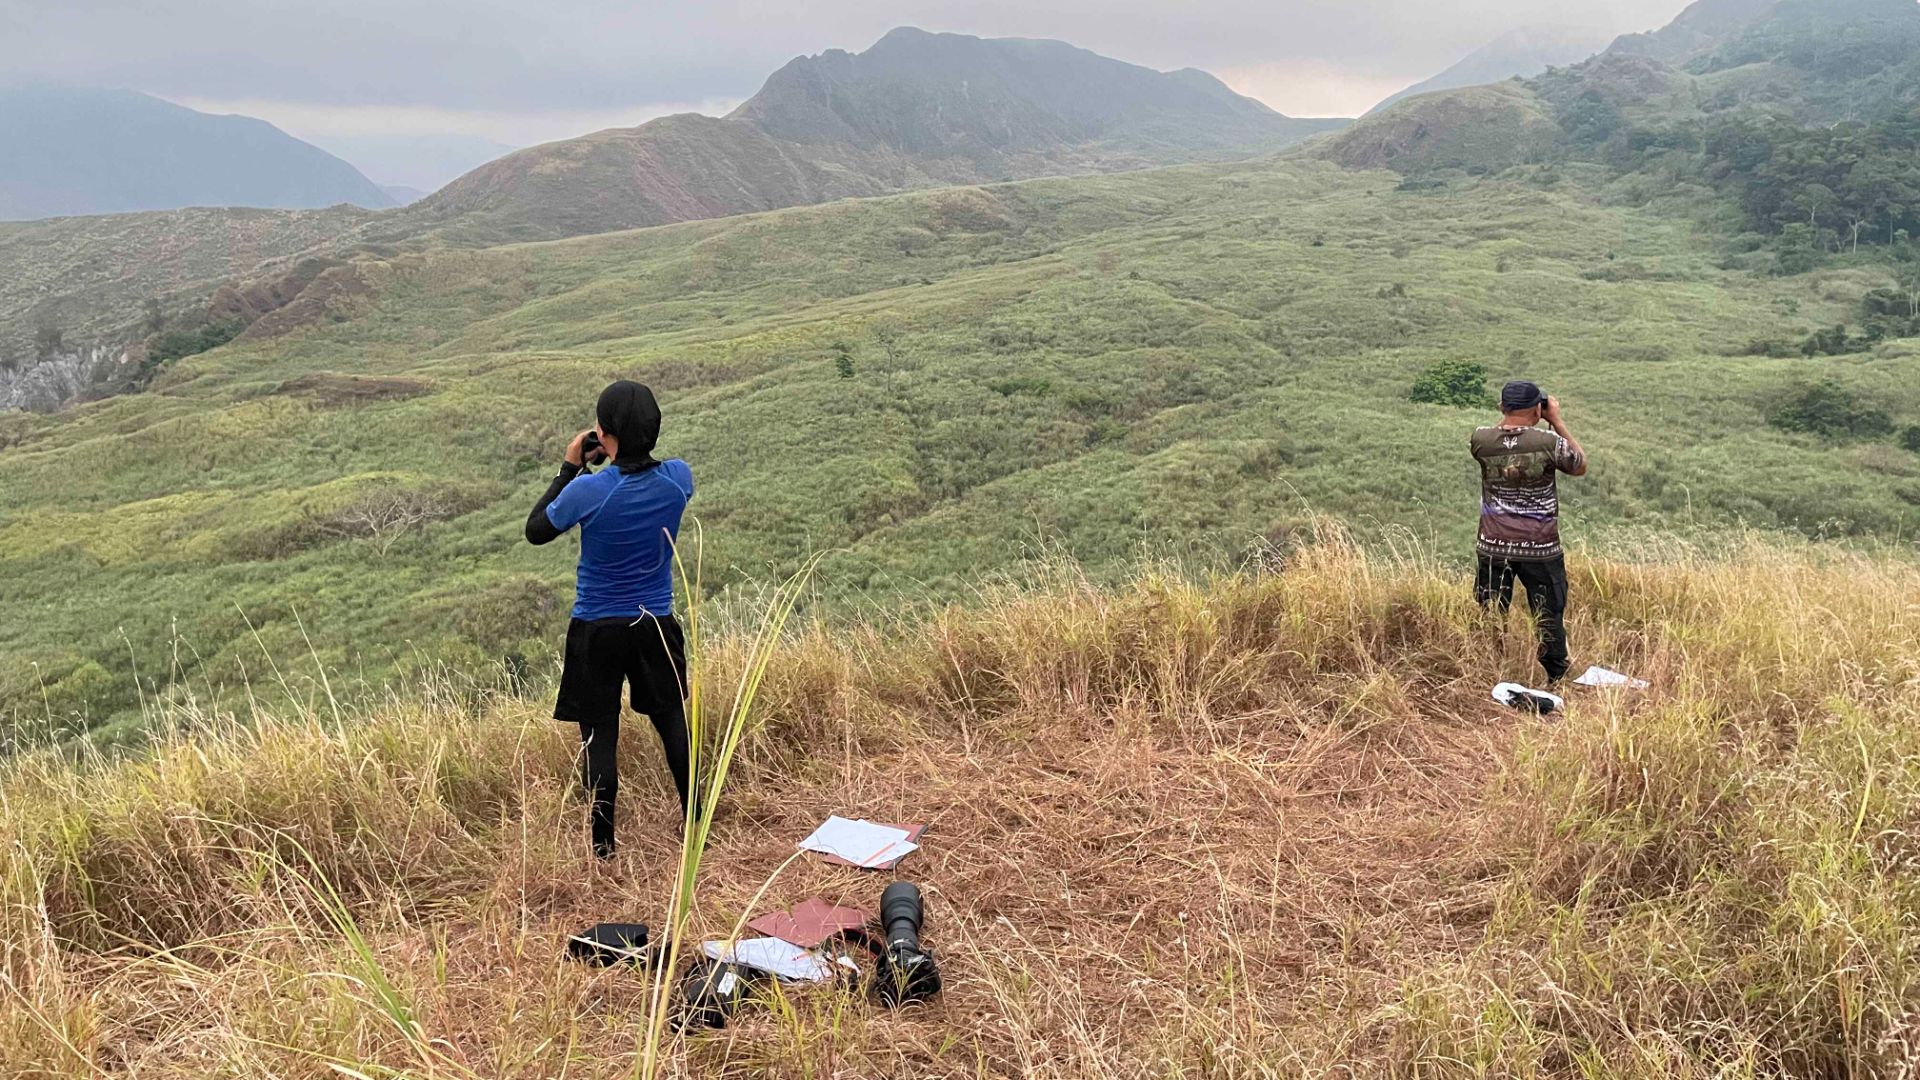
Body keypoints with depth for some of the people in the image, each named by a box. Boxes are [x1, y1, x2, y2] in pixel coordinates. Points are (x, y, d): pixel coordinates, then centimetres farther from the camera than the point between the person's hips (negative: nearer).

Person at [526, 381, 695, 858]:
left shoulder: (588, 490, -22)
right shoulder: (679, 477, -10)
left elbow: (536, 530, -5)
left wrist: (569, 467, -3)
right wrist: (606, 461, 2)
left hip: (598, 630, -4)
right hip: (657, 624, 4)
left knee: (598, 736, 7)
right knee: (672, 720, 20)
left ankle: (603, 846, 13)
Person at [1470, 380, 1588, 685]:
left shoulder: (1481, 440, -8)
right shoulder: (1549, 443, -15)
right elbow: (1580, 466, 6)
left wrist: (1508, 417, 12)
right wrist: (1557, 421, 6)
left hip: (1493, 548, 2)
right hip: (1540, 549, -2)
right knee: (1549, 616, 13)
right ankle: (1557, 678, 26)